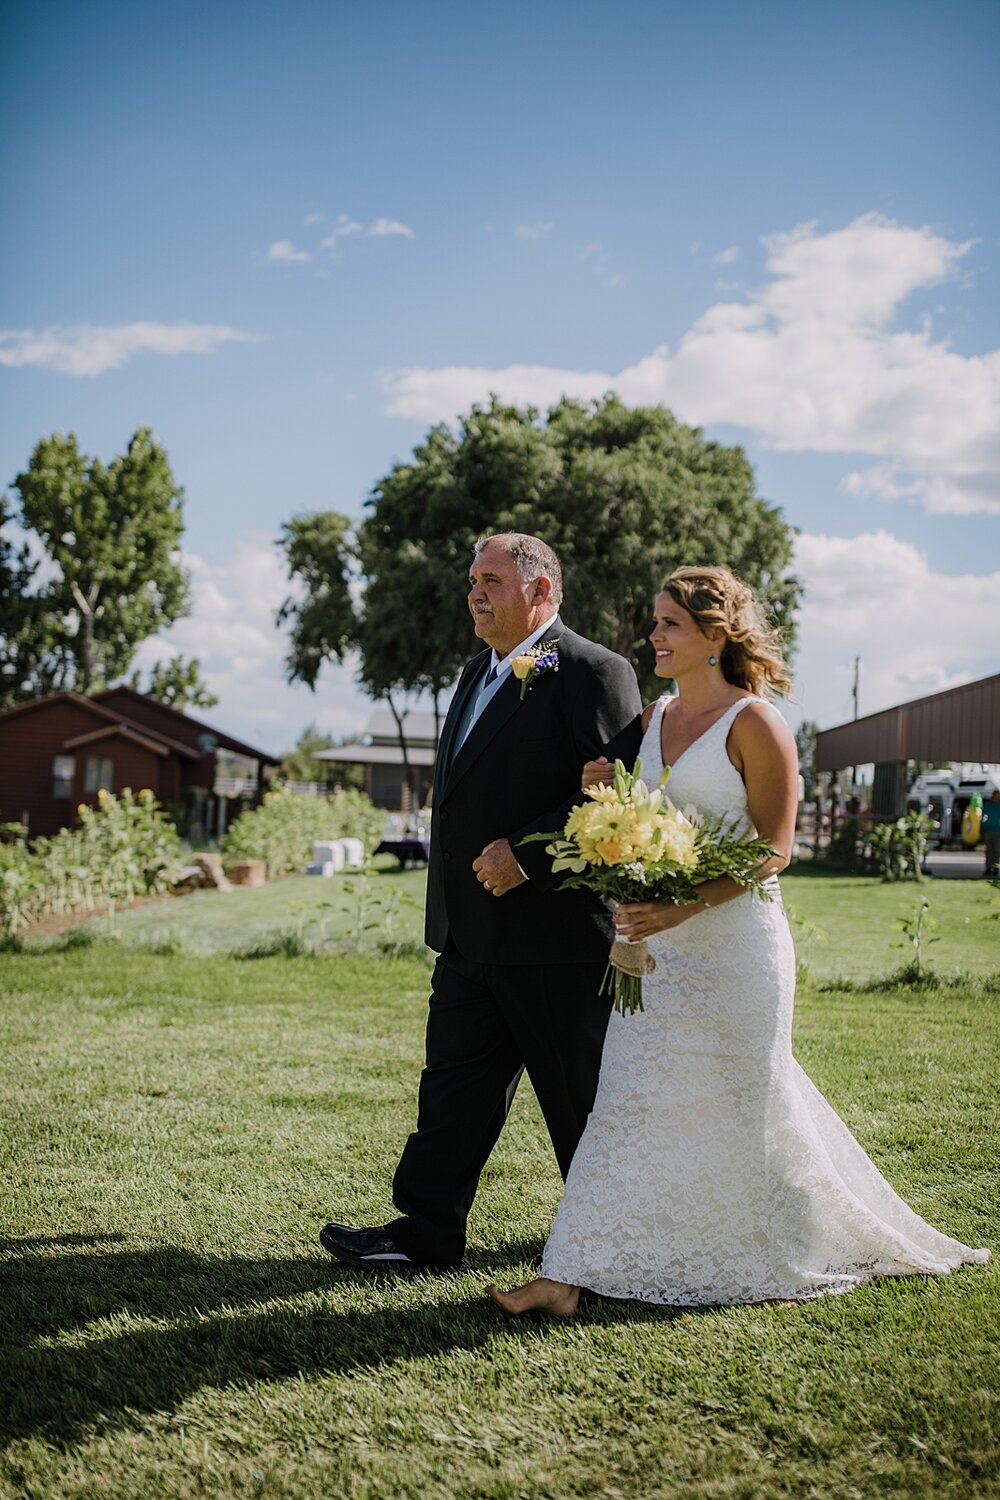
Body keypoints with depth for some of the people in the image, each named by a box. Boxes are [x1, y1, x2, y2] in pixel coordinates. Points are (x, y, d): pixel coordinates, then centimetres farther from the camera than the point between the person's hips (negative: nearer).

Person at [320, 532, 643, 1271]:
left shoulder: (593, 672, -11)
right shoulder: (481, 675, 18)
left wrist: (526, 855, -22)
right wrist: (450, 910, 16)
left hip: (555, 932, -8)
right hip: (472, 934, 8)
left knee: (581, 1096, 6)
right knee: (455, 1082, 9)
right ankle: (426, 1232, 14)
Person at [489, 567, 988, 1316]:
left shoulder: (755, 724, -10)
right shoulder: (652, 720, 11)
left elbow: (772, 850, -13)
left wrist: (681, 907, -23)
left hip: (732, 941, -6)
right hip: (656, 945, 6)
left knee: (744, 1106, 6)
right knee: (630, 1101, 3)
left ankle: (811, 1252, 29)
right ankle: (573, 1277, 2)